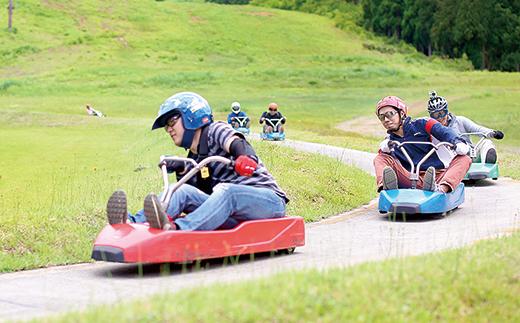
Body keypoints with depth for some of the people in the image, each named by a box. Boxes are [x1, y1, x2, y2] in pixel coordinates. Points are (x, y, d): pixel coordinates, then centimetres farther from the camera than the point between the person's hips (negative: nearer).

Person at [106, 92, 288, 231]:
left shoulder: (215, 131, 2)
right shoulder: (194, 160, 22)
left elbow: (238, 145, -19)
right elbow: (199, 192, 13)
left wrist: (246, 159, -42)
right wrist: (182, 171, -2)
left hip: (268, 199, -6)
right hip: (236, 217, 6)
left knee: (226, 191, -36)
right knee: (184, 191, -12)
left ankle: (174, 229, -57)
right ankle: (133, 223, -35)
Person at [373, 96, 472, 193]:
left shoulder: (421, 125, 9)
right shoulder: (389, 141, 17)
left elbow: (444, 132, -7)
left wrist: (458, 142, -28)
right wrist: (384, 148, -29)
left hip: (437, 177, -1)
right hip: (412, 182, 1)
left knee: (464, 159, -22)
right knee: (380, 158, -12)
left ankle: (441, 189, -54)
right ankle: (386, 187, -48)